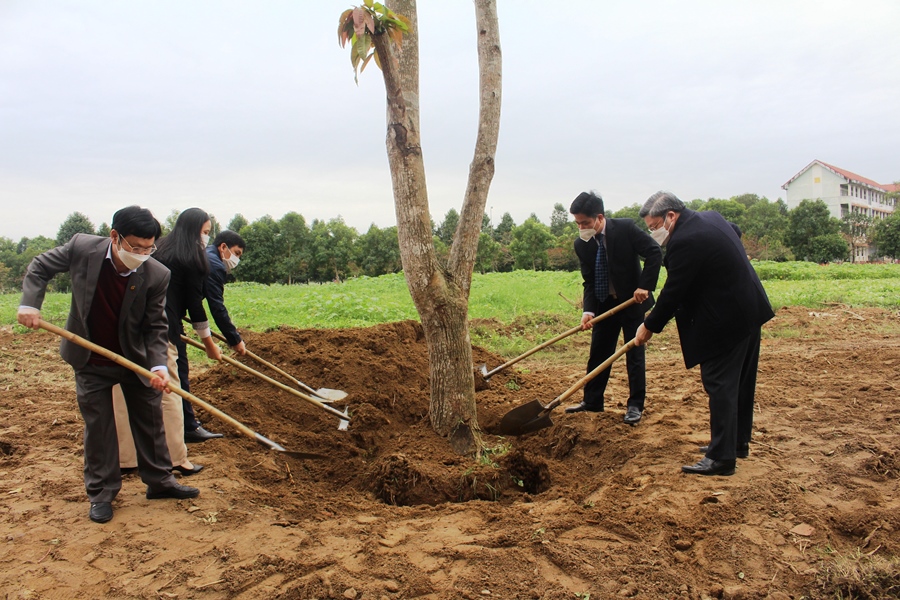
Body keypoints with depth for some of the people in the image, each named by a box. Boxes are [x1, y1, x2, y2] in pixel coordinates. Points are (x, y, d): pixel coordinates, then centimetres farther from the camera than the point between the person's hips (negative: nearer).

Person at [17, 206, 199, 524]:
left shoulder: (157, 275, -21)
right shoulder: (81, 248, -20)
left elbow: (156, 327, -14)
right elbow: (40, 267, -1)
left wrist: (158, 365, -27)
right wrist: (30, 303, -15)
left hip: (137, 358, 1)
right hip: (91, 361, 0)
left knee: (150, 420, 11)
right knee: (97, 426, 7)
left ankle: (159, 481, 27)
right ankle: (101, 492, 22)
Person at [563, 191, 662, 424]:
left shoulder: (626, 228, -18)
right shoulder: (581, 244, -7)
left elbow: (654, 253, -17)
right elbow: (589, 281, -5)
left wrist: (645, 286, -24)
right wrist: (588, 310, -19)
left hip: (633, 300, -4)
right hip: (604, 304, 4)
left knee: (634, 353, 2)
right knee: (598, 353, 10)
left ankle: (635, 405, 13)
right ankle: (592, 401, 22)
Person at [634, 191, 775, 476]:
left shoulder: (684, 241, -22)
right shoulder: (711, 216, 8)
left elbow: (673, 293, -18)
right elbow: (735, 231, 29)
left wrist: (650, 326, -6)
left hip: (725, 322, -10)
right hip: (749, 311, 10)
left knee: (719, 385, -5)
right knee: (740, 382, 18)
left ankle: (721, 457, 0)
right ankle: (738, 442, 31)